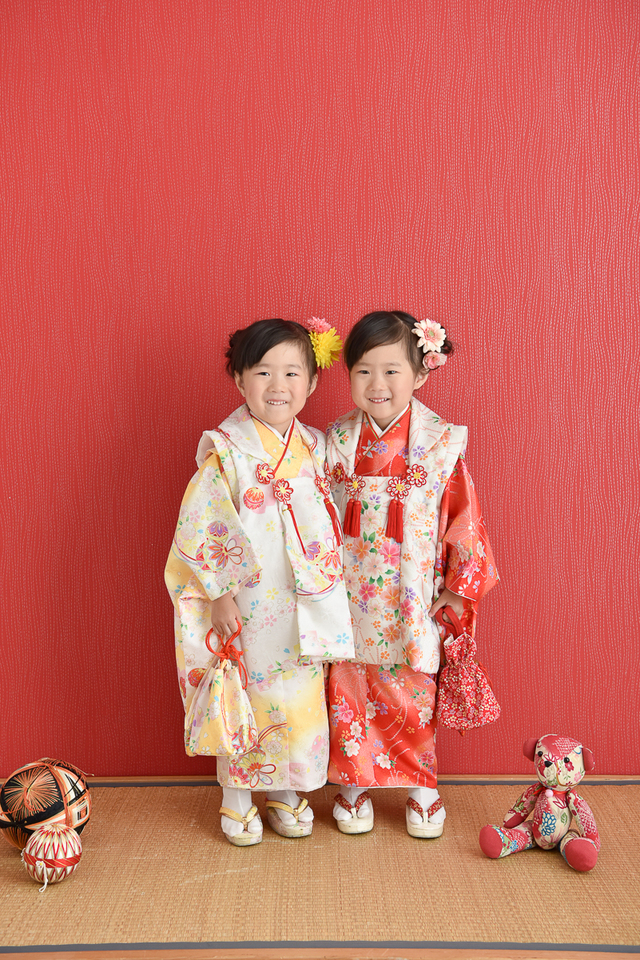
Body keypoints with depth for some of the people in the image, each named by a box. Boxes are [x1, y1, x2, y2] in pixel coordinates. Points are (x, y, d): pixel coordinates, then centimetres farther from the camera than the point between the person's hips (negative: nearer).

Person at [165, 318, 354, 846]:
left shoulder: (316, 447, 3)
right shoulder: (227, 451, -11)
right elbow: (203, 528, -11)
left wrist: (326, 594, 10)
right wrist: (220, 594, -12)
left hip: (304, 607, 4)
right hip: (246, 604, -4)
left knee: (301, 698, 13)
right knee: (244, 699, 8)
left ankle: (285, 790, 33)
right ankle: (236, 797, 28)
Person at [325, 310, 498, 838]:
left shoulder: (443, 442, -8)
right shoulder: (337, 442, -2)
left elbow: (463, 516, -3)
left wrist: (459, 588, -3)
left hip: (414, 599, -1)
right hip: (350, 595, 2)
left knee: (415, 694, 10)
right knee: (350, 693, 11)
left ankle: (422, 787, 30)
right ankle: (354, 784, 30)